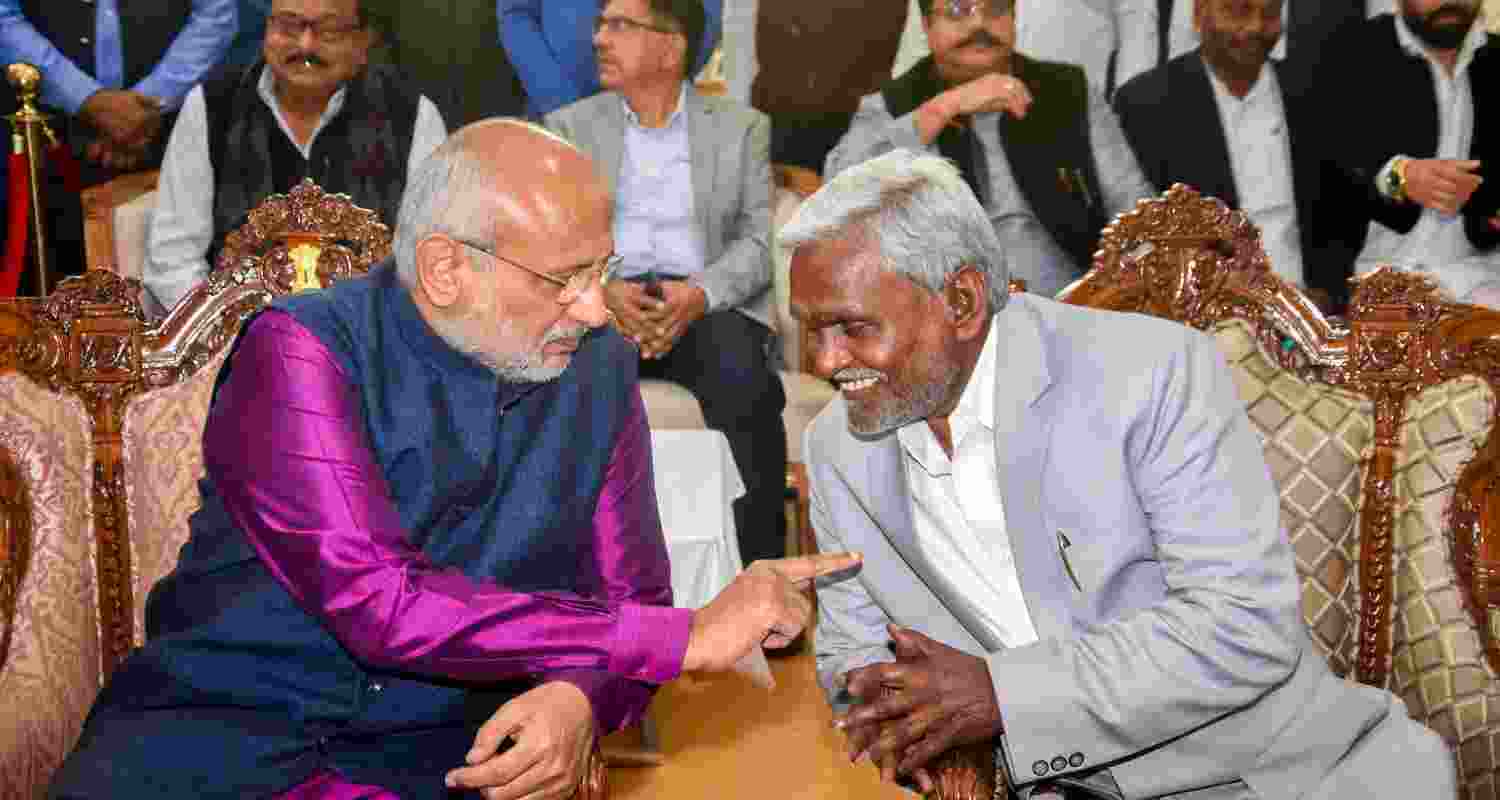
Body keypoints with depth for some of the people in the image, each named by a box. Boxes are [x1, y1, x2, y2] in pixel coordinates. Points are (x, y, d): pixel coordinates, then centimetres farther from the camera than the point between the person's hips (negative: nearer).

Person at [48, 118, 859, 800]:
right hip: (213, 729, -3)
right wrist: (688, 636, -19)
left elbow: (630, 596, 8)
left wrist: (580, 698, -17)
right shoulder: (301, 349, -11)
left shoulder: (598, 370, 4)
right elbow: (379, 603, -22)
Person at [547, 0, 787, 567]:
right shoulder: (567, 127, 15)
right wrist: (603, 290, -16)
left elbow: (757, 241, 4)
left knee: (743, 377, -33)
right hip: (603, 302, 1)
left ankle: (757, 566, -25)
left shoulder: (742, 126, 13)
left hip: (710, 304, -1)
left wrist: (699, 293, -17)